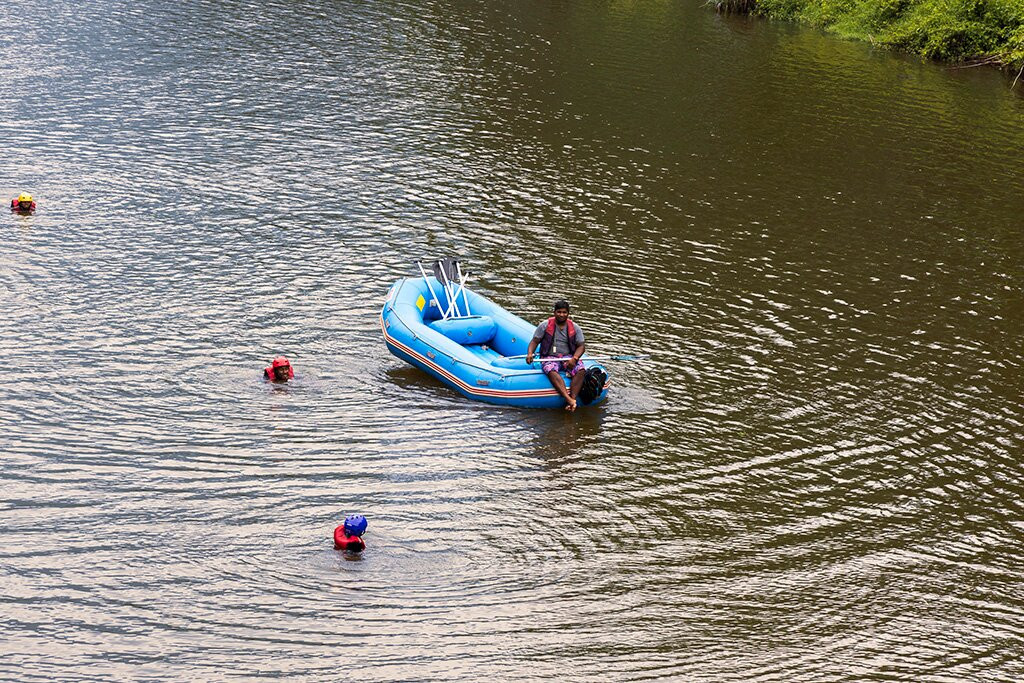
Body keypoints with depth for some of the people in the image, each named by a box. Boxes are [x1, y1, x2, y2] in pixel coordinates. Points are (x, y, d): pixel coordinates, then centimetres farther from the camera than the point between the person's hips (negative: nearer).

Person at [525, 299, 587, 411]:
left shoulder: (574, 328, 9)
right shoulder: (545, 325, 5)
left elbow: (581, 346, 6)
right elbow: (534, 341, 4)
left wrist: (574, 358, -14)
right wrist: (530, 353, -17)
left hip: (568, 357, 2)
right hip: (549, 358, -2)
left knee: (580, 370, -29)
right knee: (551, 370, -37)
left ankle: (572, 399, -41)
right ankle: (568, 399, -53)